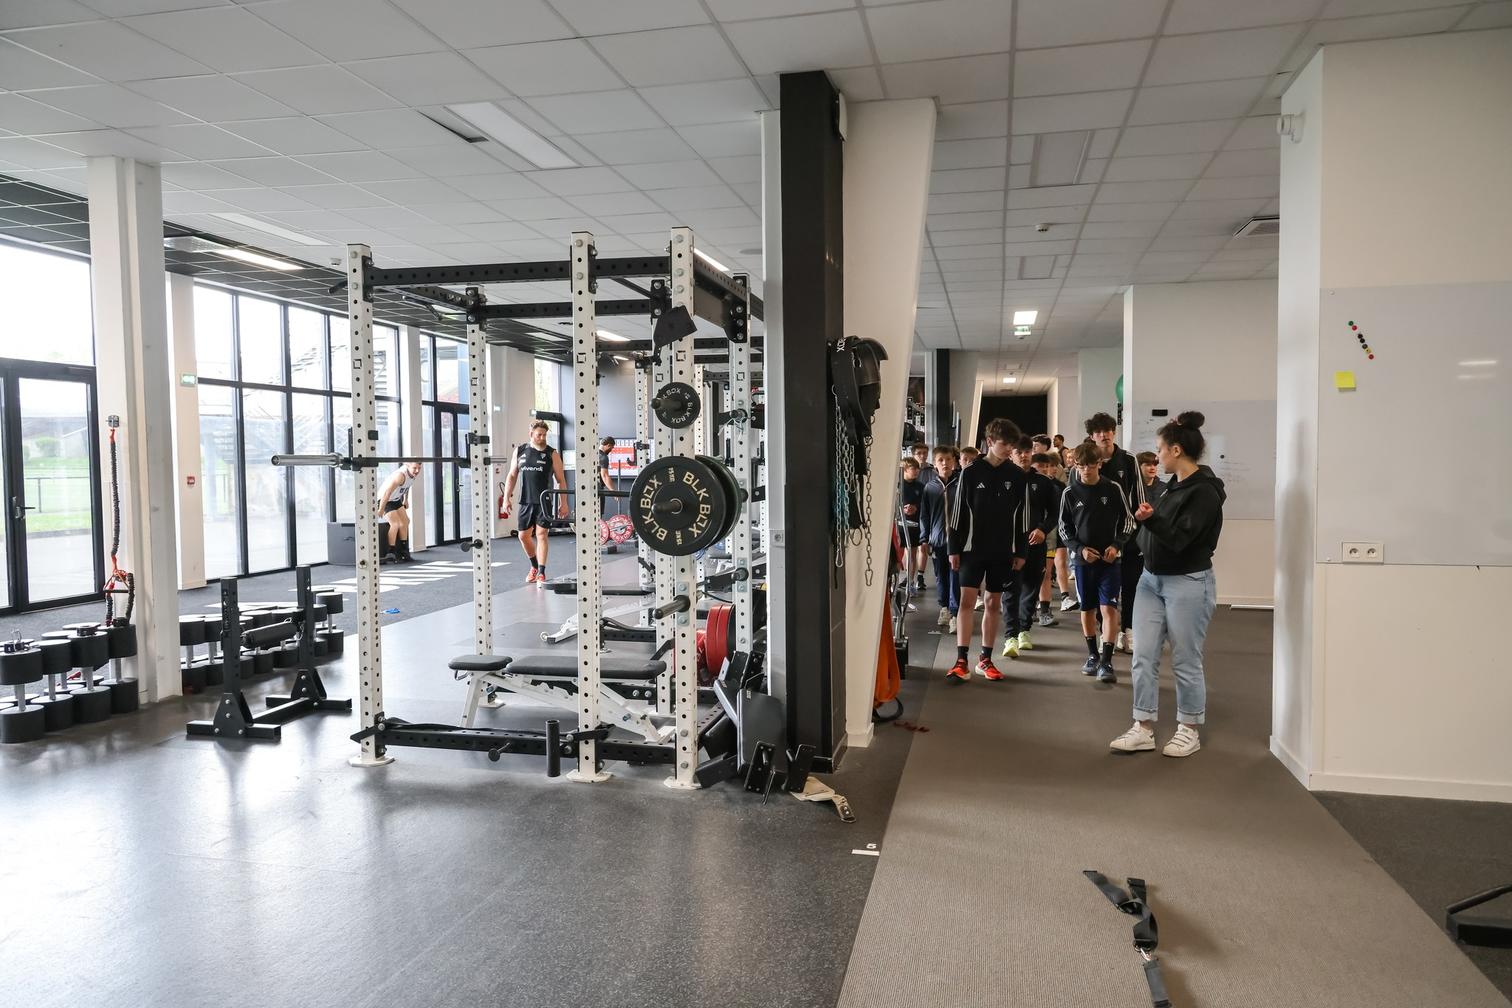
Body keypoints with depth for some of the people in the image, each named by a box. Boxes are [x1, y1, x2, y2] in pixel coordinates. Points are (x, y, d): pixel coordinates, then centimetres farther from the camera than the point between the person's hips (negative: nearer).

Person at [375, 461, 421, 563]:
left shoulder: (414, 474, -6)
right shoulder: (401, 475, -33)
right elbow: (387, 493, -34)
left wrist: (406, 499, 21)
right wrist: (381, 510, -30)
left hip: (396, 499, 9)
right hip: (384, 499, -9)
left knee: (405, 522, 10)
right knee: (395, 524, -21)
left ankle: (403, 551, 20)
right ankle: (390, 553, -16)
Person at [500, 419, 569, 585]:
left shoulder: (552, 454, 0)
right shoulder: (520, 451, 8)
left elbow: (561, 480, 0)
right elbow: (512, 476, 12)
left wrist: (563, 503, -4)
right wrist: (507, 498, 5)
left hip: (544, 501, -3)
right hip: (526, 501, 4)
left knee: (541, 534, -9)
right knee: (523, 536, 9)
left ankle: (541, 573, -5)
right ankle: (534, 566, 31)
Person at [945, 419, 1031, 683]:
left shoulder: (1018, 477, 3)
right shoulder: (971, 472, -3)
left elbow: (1022, 516, 6)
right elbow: (959, 512, -1)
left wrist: (1021, 552, 3)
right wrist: (954, 549, -4)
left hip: (1003, 551, 2)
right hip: (972, 548, -2)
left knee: (994, 603, 7)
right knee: (967, 600, -7)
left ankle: (985, 660, 16)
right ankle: (961, 660, -6)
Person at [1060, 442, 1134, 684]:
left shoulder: (1113, 489, -5)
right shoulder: (1070, 493, -2)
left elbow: (1127, 521, 3)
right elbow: (1064, 528, 4)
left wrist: (1116, 545, -10)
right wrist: (1079, 548, -10)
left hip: (1109, 558, -2)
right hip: (1082, 559, 2)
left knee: (1109, 608, -9)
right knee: (1087, 609, 11)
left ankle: (1106, 661, -5)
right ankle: (1092, 655, 26)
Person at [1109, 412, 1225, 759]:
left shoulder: (1204, 491, -15)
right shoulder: (1173, 484, 10)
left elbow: (1180, 538, -21)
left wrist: (1150, 519, -31)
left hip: (1188, 584, -8)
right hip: (1152, 579, 8)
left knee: (1185, 662, 4)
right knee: (1143, 656, 5)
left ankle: (1188, 730, 19)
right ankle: (1143, 728, 12)